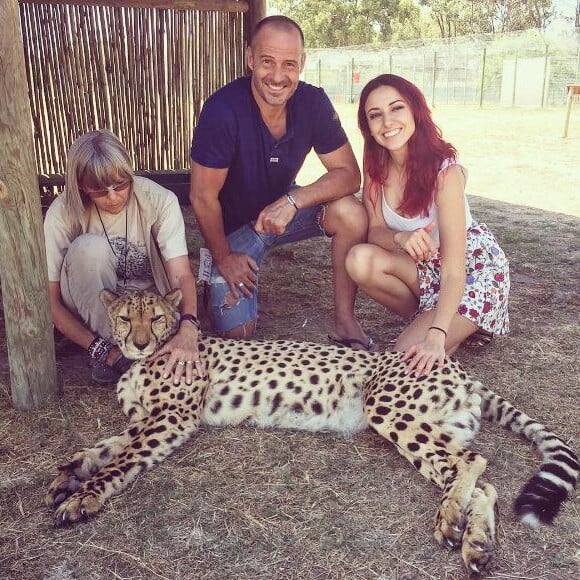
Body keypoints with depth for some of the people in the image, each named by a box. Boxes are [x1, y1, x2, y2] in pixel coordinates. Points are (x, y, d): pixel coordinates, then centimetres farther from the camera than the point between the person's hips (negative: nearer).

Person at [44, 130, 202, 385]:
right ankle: (111, 354, -21)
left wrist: (187, 330, -48)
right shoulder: (63, 213, -21)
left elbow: (181, 275, -29)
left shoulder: (159, 200, -21)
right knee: (90, 247, -33)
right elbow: (51, 302, -17)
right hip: (91, 304, 1)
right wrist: (100, 349, -28)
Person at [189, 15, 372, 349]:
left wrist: (293, 201, -32)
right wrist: (223, 258, -10)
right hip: (233, 224, -3)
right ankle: (215, 274, 22)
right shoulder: (223, 110, -29)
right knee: (238, 333, -10)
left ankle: (344, 321, -9)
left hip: (282, 208, 3)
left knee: (351, 214, -26)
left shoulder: (314, 102, -17)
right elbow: (204, 198, -21)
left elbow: (349, 174, -16)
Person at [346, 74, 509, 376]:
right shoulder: (376, 167, -12)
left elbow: (453, 270, -32)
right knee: (360, 260, -25)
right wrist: (399, 238, -34)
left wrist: (436, 337, -43)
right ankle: (425, 317, -1)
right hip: (424, 264, 6)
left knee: (407, 360, -21)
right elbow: (375, 230, -9)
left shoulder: (446, 171, -28)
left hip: (474, 269, -5)